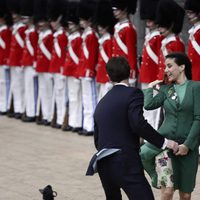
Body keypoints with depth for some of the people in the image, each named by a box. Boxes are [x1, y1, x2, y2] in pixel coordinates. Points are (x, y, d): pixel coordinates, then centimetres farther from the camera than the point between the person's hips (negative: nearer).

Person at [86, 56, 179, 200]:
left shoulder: (101, 103, 18)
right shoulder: (133, 93, -3)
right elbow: (138, 123, -20)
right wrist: (163, 142, -13)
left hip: (104, 166, 8)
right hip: (127, 164, -8)